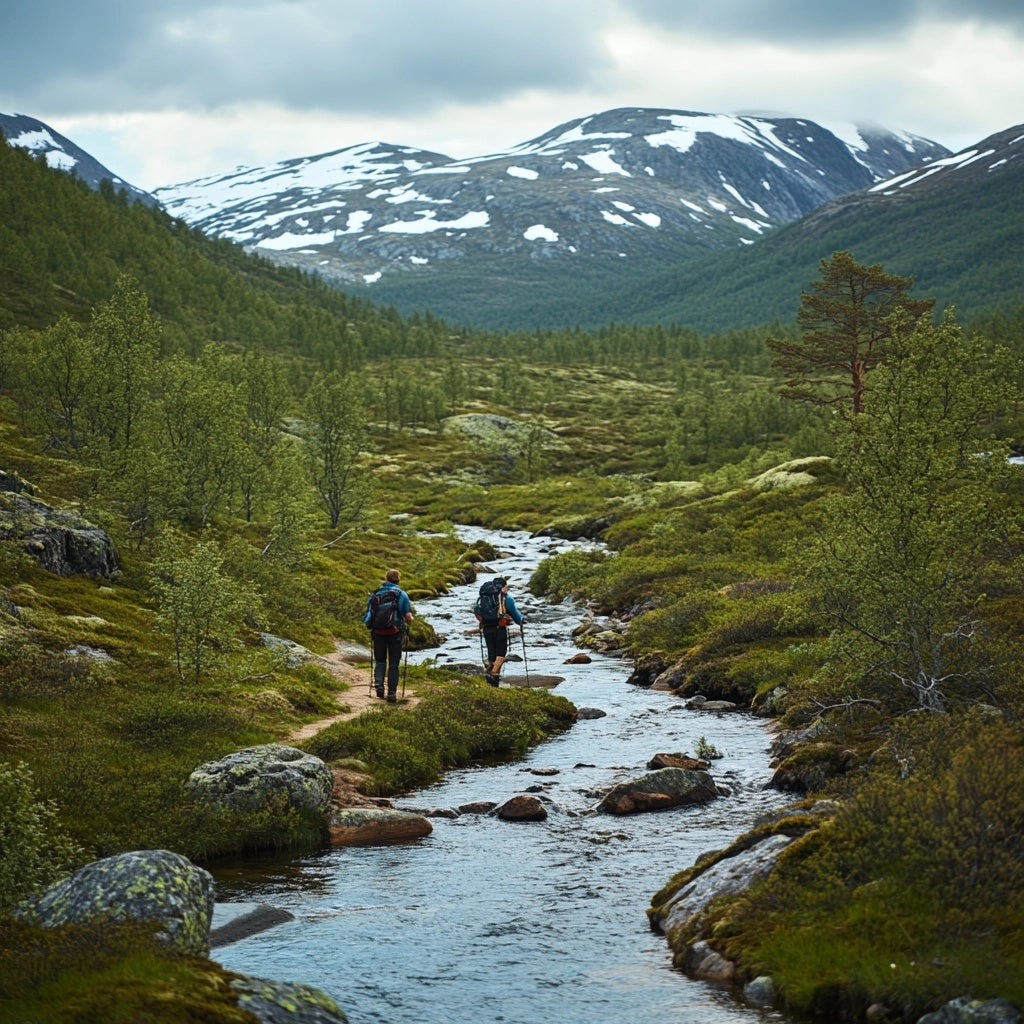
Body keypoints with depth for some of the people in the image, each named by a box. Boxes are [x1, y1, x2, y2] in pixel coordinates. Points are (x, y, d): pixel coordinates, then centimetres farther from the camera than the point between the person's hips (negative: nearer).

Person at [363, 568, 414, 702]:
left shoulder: (375, 594, 4)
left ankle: (378, 683, -9)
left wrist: (371, 626, 21)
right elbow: (408, 617, -7)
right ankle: (392, 692, 6)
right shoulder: (401, 594, -3)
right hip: (395, 632, -2)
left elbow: (368, 615, 3)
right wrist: (409, 621, 15)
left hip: (378, 632, 2)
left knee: (380, 661, 15)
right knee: (394, 663, 8)